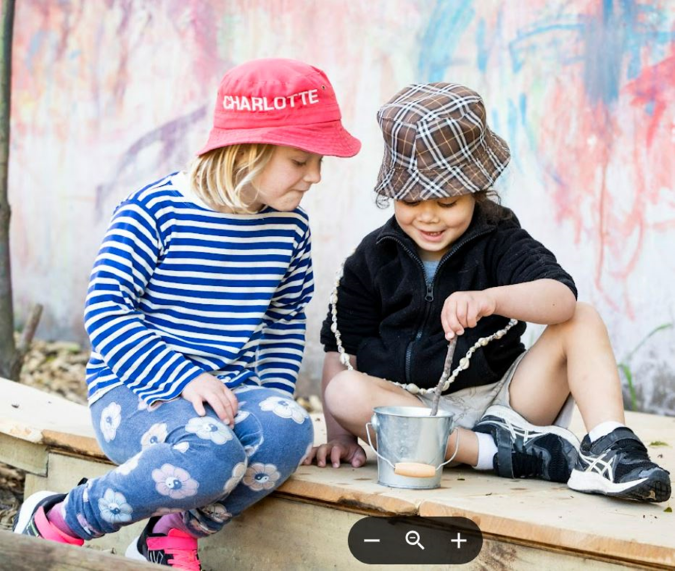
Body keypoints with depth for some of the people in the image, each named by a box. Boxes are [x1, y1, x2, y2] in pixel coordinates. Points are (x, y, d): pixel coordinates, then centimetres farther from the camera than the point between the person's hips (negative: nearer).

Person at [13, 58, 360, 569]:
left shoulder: (290, 229, 7)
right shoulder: (155, 211, -10)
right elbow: (105, 310, -13)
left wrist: (273, 394, 4)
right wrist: (185, 379, -24)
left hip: (231, 394, 5)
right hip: (134, 394, -5)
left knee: (288, 430, -30)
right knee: (211, 453, -37)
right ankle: (59, 520, -12)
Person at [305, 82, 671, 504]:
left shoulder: (500, 243, -1)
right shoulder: (374, 258, 6)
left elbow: (562, 298, -22)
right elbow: (342, 351, 7)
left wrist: (492, 299, -42)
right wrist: (341, 437, -6)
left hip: (501, 402, 0)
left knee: (583, 321, -14)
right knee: (345, 392, -31)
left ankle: (610, 450, -29)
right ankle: (509, 454, -32)